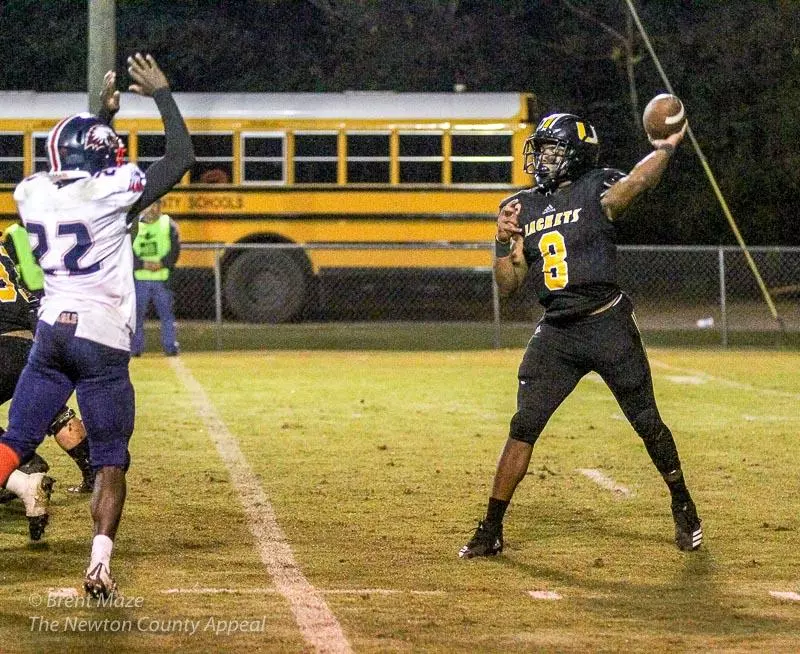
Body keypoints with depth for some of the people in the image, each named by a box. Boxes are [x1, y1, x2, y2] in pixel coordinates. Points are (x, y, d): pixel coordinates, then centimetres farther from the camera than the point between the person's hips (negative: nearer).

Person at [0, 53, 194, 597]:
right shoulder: (113, 191, -11)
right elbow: (182, 156, -4)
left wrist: (101, 113, 35)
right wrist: (162, 93, 6)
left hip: (51, 331, 4)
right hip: (103, 340, -4)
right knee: (111, 461, 3)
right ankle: (100, 563, -9)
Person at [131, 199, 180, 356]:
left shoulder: (168, 224, 5)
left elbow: (175, 250, 0)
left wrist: (162, 263, -15)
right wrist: (143, 264, -14)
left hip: (162, 278, 0)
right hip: (139, 278, 0)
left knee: (166, 313, -1)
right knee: (137, 313, 0)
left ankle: (170, 346, 4)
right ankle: (135, 347, 6)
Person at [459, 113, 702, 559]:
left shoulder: (595, 192, -4)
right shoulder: (522, 208, 10)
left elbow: (636, 183, -25)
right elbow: (508, 284, 8)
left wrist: (667, 147, -35)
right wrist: (504, 242, -8)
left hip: (609, 326, -4)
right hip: (556, 334, 4)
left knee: (647, 423, 4)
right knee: (523, 428, -2)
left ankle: (683, 507, 25)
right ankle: (491, 530, 3)